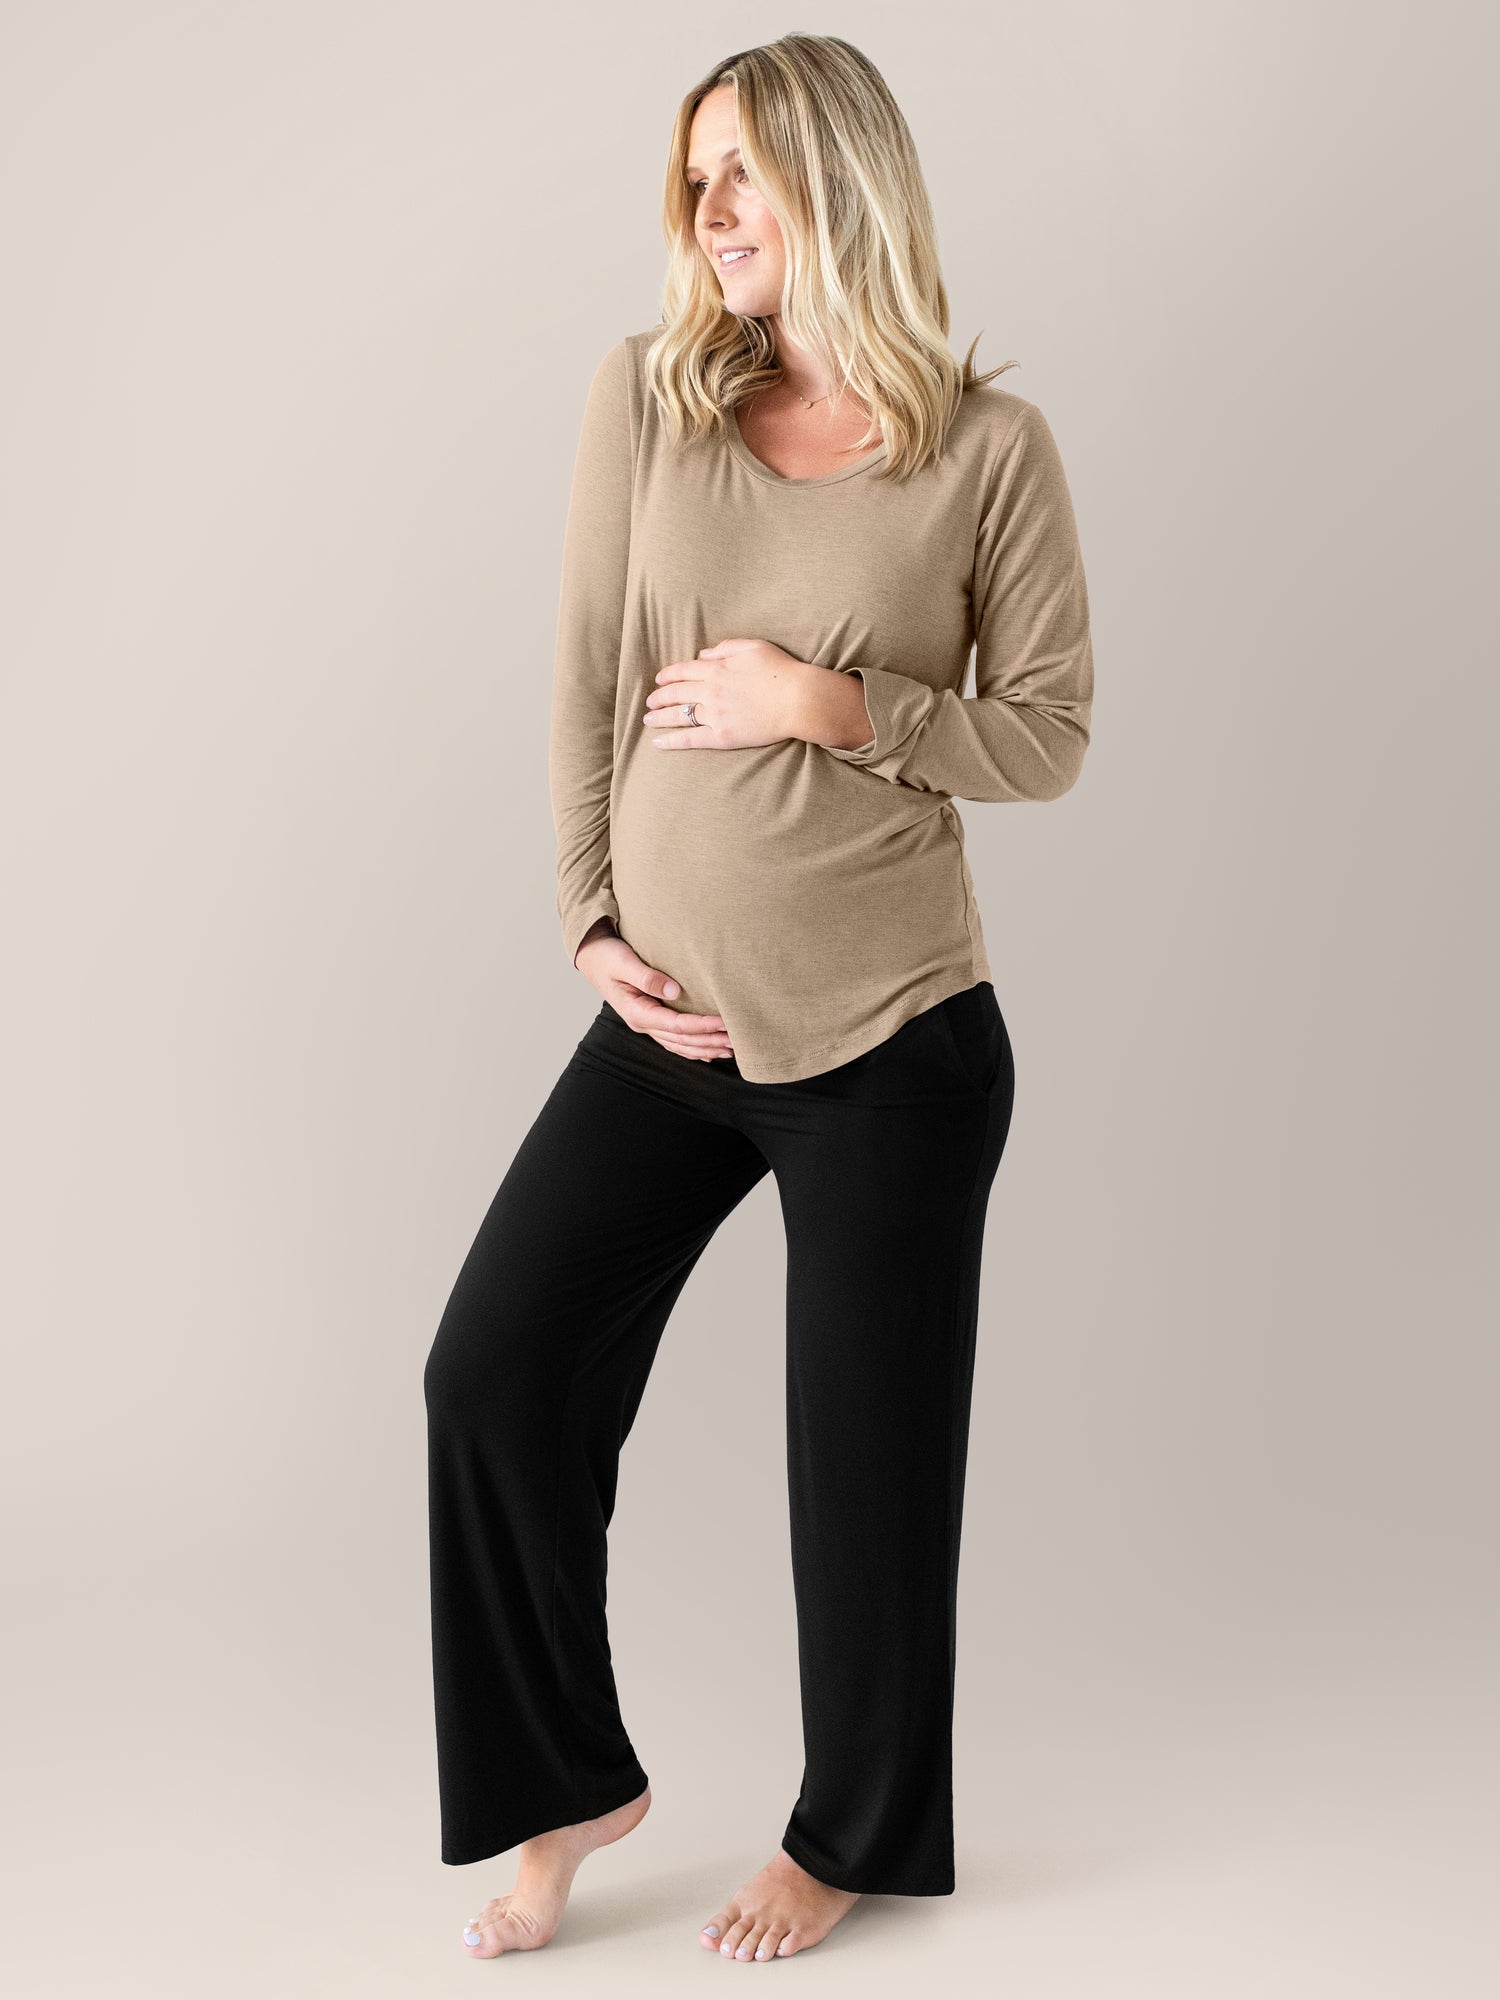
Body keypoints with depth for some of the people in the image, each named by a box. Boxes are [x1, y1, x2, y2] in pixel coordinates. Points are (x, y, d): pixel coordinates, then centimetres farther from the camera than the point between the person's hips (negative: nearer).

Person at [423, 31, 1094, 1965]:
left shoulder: (990, 449, -6)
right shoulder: (647, 391, 2)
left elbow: (1049, 734, -3)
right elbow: (586, 684, 3)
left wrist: (830, 703, -15)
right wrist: (591, 924, -3)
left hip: (890, 1035, -3)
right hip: (670, 1012, 4)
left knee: (866, 1438, 7)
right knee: (496, 1369, 3)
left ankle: (853, 1832, 32)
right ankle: (569, 1784, 26)